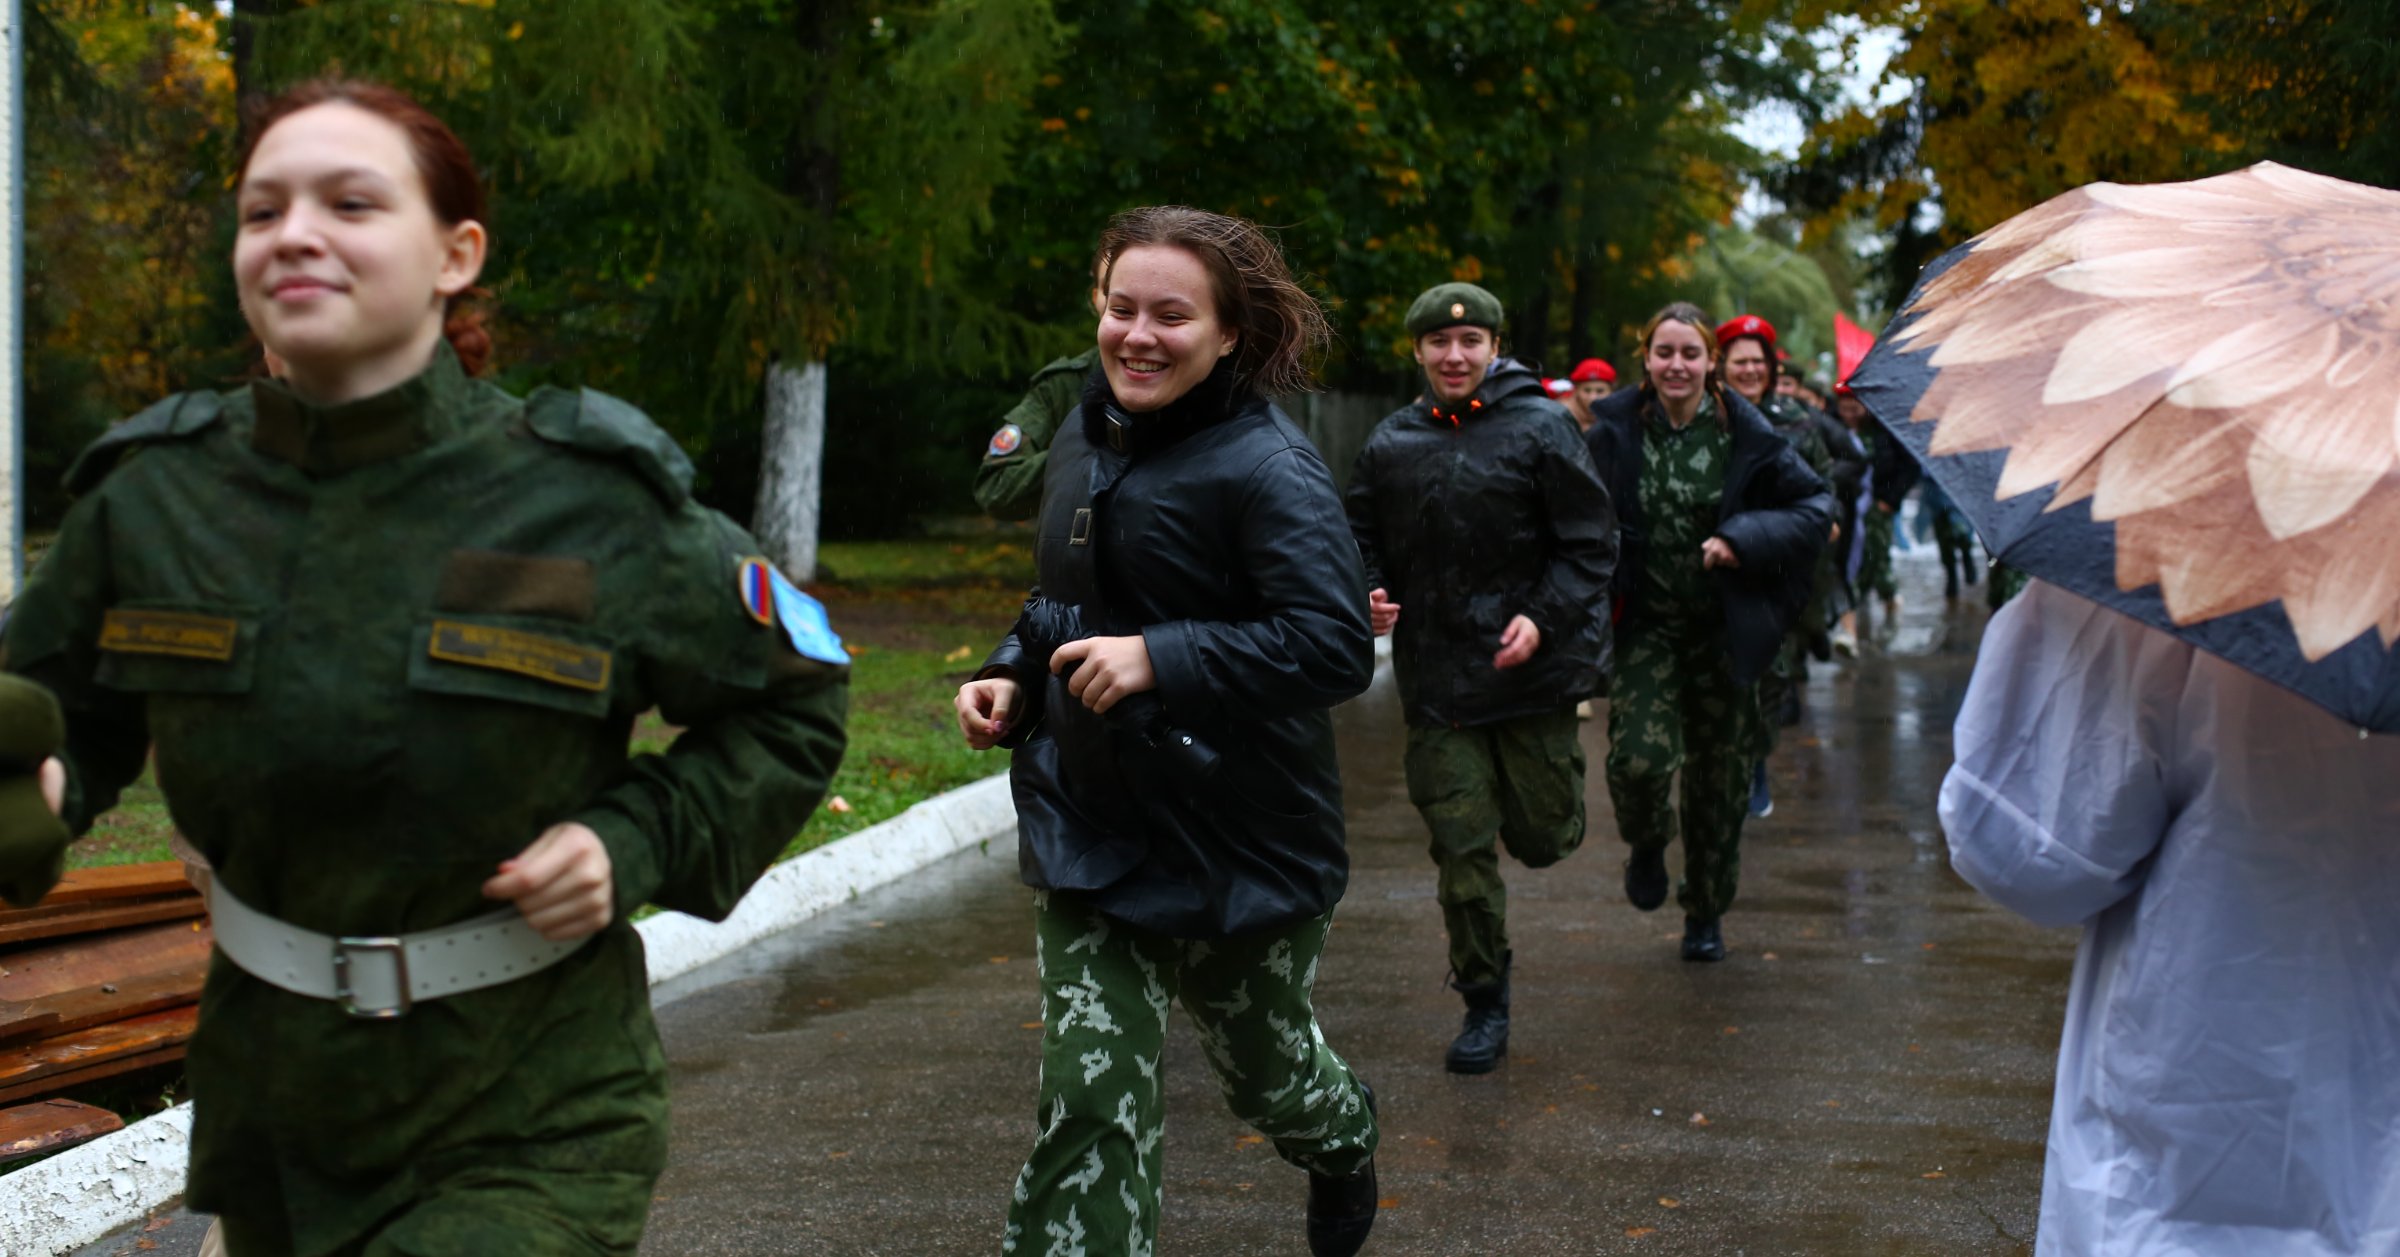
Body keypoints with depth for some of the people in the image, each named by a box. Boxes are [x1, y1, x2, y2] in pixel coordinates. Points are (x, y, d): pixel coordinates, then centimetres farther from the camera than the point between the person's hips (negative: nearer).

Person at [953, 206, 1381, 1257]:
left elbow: (1337, 648, -28)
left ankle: (1342, 1142, 56)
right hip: (1086, 826, 5)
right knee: (1091, 1095, -7)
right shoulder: (1084, 441, 6)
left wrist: (1160, 658, -31)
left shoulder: (1268, 468, -18)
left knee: (1266, 1070, 20)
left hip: (1240, 843, -4)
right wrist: (1014, 678, 3)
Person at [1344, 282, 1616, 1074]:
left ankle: (1543, 784, 43)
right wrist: (1369, 592, -6)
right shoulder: (1391, 444, 6)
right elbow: (1362, 538, 16)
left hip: (1533, 668, -2)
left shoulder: (1539, 429, -5)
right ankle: (1484, 1003, 16)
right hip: (1437, 675, 2)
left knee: (1542, 838, 6)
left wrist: (1543, 617, -17)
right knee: (1460, 846, 2)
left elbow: (1592, 542, -4)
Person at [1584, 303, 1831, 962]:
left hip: (1724, 629, 1)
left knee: (1719, 771, 9)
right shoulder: (1617, 431, -3)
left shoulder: (1745, 434, -5)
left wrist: (1744, 539, -16)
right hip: (1646, 623, -1)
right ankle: (1648, 844, 17)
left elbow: (1816, 506, -1)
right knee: (1641, 755, -19)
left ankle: (1706, 913, 30)